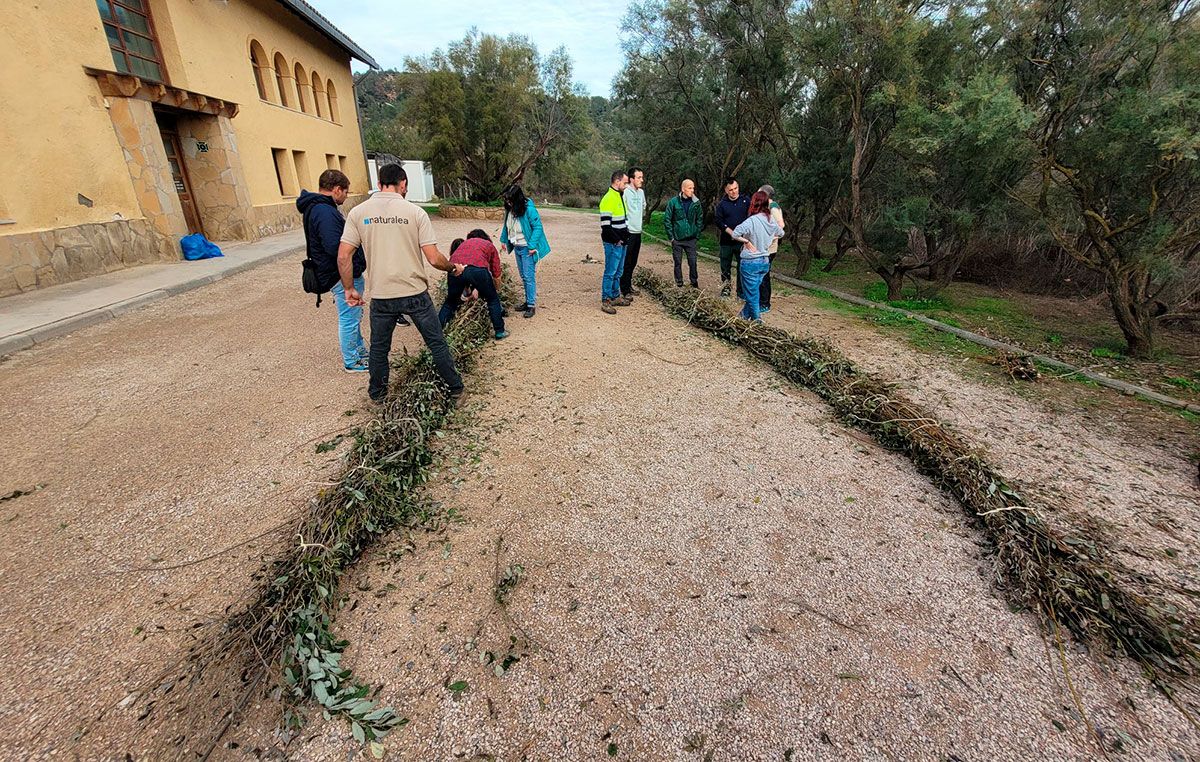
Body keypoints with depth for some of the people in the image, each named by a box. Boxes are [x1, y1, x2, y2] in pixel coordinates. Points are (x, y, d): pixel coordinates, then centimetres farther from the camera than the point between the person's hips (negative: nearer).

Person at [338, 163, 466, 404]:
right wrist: (454, 267, 8)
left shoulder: (358, 212, 0)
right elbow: (434, 259, -11)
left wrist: (349, 289, 9)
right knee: (437, 343, 14)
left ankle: (377, 393, 37)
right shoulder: (415, 212, -7)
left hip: (381, 296, 2)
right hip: (416, 294, -2)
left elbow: (343, 256, -3)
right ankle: (455, 388, 25)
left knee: (379, 348, 20)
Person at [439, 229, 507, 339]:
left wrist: (467, 291, 57)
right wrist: (497, 291, 48)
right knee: (493, 300, 21)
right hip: (478, 269, -3)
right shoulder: (489, 245, 31)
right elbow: (496, 274, 29)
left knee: (450, 302, 24)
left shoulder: (464, 243, 38)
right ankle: (500, 331, 26)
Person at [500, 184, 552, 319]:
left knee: (529, 277, -8)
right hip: (517, 247, 7)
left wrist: (532, 246, -21)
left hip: (526, 248, -7)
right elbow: (506, 225, 16)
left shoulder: (529, 209, -18)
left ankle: (532, 305, -3)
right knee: (523, 277, 14)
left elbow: (538, 227, -18)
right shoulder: (509, 209, 2)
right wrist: (504, 239, 11)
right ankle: (528, 301, 23)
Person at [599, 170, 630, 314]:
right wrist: (617, 240, -16)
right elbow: (605, 225, -21)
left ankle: (615, 297, 27)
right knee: (610, 272, -4)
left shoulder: (620, 196, 15)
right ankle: (605, 301, 2)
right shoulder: (608, 199, -17)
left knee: (618, 271, 16)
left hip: (621, 242, 9)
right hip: (613, 243, -9)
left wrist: (625, 235, 13)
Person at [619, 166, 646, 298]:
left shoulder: (641, 192, 11)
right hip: (628, 232, -8)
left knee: (633, 262, 15)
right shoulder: (625, 192, -14)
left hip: (638, 232, 8)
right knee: (626, 263, -2)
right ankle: (624, 290, 5)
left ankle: (629, 286, 26)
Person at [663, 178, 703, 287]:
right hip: (677, 239, -1)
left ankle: (694, 283, 17)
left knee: (693, 262, 2)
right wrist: (671, 236, -6)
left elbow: (700, 219, 11)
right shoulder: (673, 202, -6)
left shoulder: (696, 203, 1)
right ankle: (679, 283, 18)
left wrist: (697, 233, 4)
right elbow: (666, 219, -3)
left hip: (691, 239, 1)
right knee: (678, 263, 6)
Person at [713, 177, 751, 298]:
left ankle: (741, 291, 11)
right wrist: (730, 231, -14)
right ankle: (725, 288, 22)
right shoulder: (722, 204, 2)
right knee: (725, 266, 8)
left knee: (743, 266, 2)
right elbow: (718, 220, -4)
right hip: (726, 241, 0)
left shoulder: (746, 201, 2)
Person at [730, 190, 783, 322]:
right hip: (765, 262, 7)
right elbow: (781, 233, 23)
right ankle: (745, 314, 33)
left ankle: (757, 319, 14)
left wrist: (746, 241, -15)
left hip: (750, 262, -7)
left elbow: (735, 234, -29)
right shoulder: (771, 221, 3)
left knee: (752, 294, 6)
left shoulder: (752, 220, -19)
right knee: (753, 291, 20)